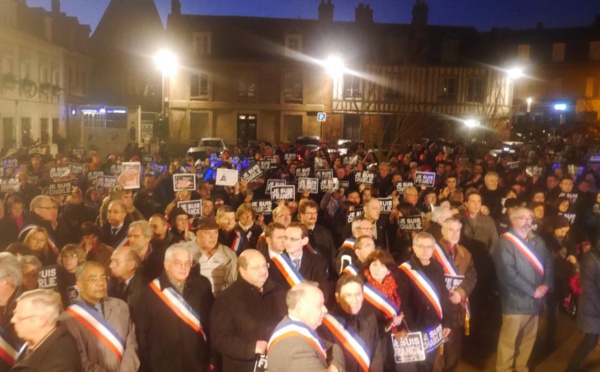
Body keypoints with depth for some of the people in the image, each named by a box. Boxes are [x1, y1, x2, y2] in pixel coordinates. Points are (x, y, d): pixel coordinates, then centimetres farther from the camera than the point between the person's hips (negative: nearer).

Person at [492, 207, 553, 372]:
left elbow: (548, 264, 12)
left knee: (529, 338, 17)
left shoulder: (538, 241, 11)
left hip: (536, 300, 7)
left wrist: (546, 285, -7)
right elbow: (508, 273, -19)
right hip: (516, 301, -7)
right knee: (509, 340, 2)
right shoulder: (505, 242, -12)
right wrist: (532, 291, -16)